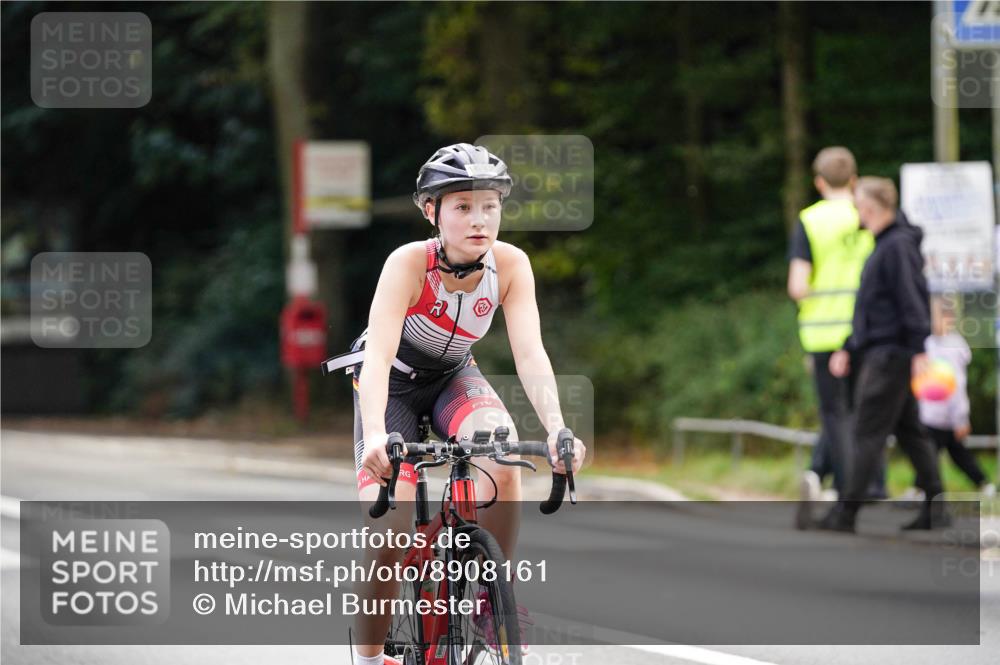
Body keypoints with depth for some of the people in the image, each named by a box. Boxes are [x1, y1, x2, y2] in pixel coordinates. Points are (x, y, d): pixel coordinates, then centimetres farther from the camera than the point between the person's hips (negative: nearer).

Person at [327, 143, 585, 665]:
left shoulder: (509, 264, -22)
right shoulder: (409, 263, -31)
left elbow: (530, 353, -29)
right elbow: (378, 358, -40)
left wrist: (556, 429, -46)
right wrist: (376, 436, -57)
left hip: (454, 377, 3)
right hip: (395, 383, -2)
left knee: (502, 455, -31)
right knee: (389, 534, -19)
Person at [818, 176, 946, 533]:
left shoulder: (898, 246, -12)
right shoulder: (883, 246, 19)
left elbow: (913, 299, -19)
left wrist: (919, 350, -23)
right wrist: (848, 349, 21)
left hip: (890, 353, -10)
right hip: (878, 353, 10)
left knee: (868, 433, -9)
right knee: (910, 430, 10)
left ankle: (846, 513, -10)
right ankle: (934, 506, 11)